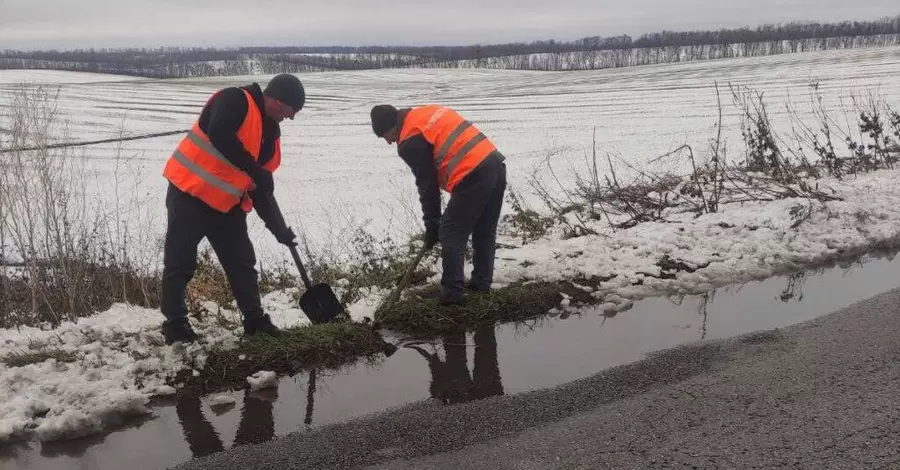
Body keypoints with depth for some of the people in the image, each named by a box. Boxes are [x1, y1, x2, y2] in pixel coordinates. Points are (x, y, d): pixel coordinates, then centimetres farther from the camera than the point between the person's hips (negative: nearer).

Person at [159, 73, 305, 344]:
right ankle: (175, 323, 11)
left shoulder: (269, 133, 11)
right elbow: (219, 136, -31)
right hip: (189, 192, -8)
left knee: (242, 261, 11)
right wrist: (254, 170, -26)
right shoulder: (235, 101, -12)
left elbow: (261, 189, 12)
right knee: (180, 261, -1)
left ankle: (254, 319, 22)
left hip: (226, 203, 8)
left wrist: (278, 227, 6)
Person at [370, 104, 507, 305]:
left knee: (451, 235, 1)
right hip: (496, 163, 9)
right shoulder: (428, 111, 21)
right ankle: (481, 284, 29)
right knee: (485, 233, 19)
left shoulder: (410, 141, -4)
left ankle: (452, 293, 4)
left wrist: (431, 225, 7)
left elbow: (427, 185, -2)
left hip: (473, 176, -9)